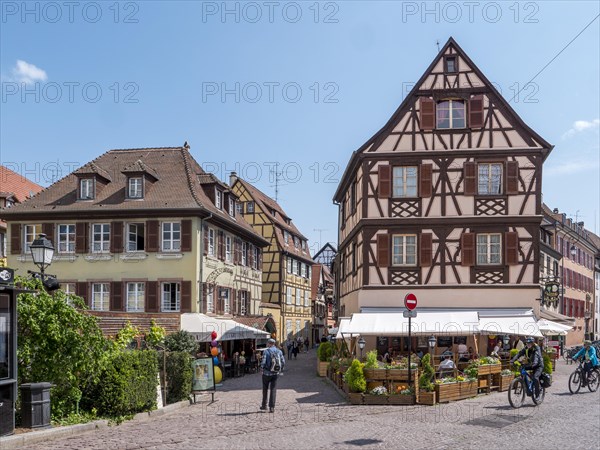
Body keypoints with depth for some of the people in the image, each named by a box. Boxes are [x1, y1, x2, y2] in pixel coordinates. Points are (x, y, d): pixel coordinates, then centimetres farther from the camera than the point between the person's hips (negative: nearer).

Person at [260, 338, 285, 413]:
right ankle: (272, 407, 0)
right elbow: (283, 362, 0)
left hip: (267, 373, -2)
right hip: (275, 374, 3)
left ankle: (264, 405, 23)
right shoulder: (279, 351, 2)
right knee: (273, 390, 5)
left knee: (265, 390, 14)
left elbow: (263, 362, -16)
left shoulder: (266, 351, -10)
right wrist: (280, 370, 12)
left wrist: (262, 368, 3)